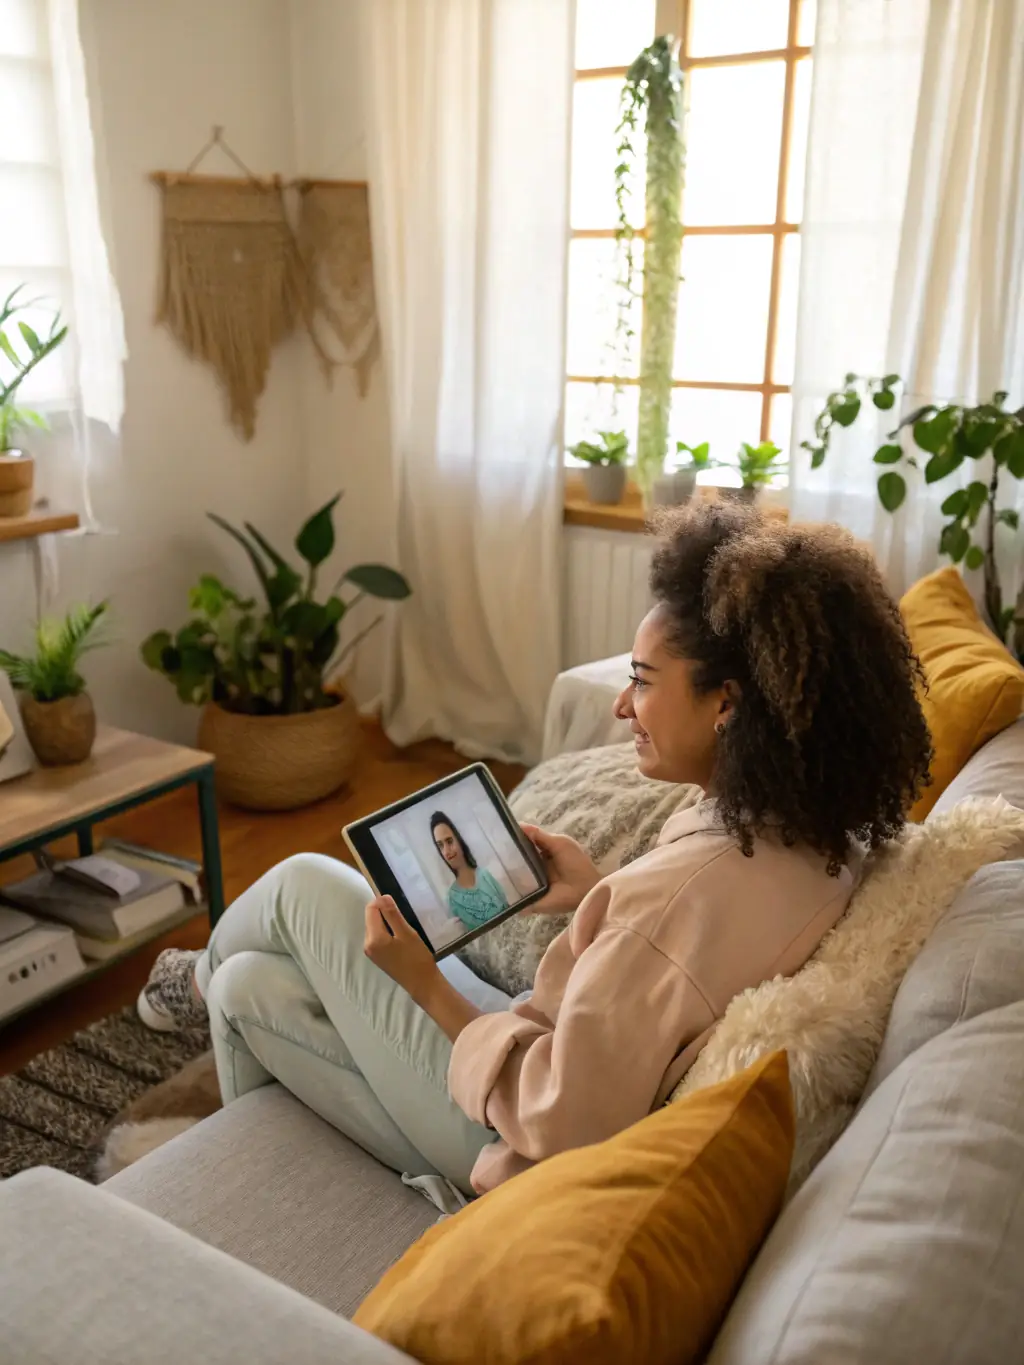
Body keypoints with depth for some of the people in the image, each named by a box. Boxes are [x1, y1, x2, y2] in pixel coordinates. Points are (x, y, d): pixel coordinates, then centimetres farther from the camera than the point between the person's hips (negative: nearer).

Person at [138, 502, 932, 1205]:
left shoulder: (682, 891, -37)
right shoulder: (823, 837, -9)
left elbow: (558, 1124, -29)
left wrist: (426, 985, -19)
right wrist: (602, 896, 2)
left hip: (518, 1157, -7)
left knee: (305, 886, 6)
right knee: (250, 985, 13)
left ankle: (203, 978, 38)